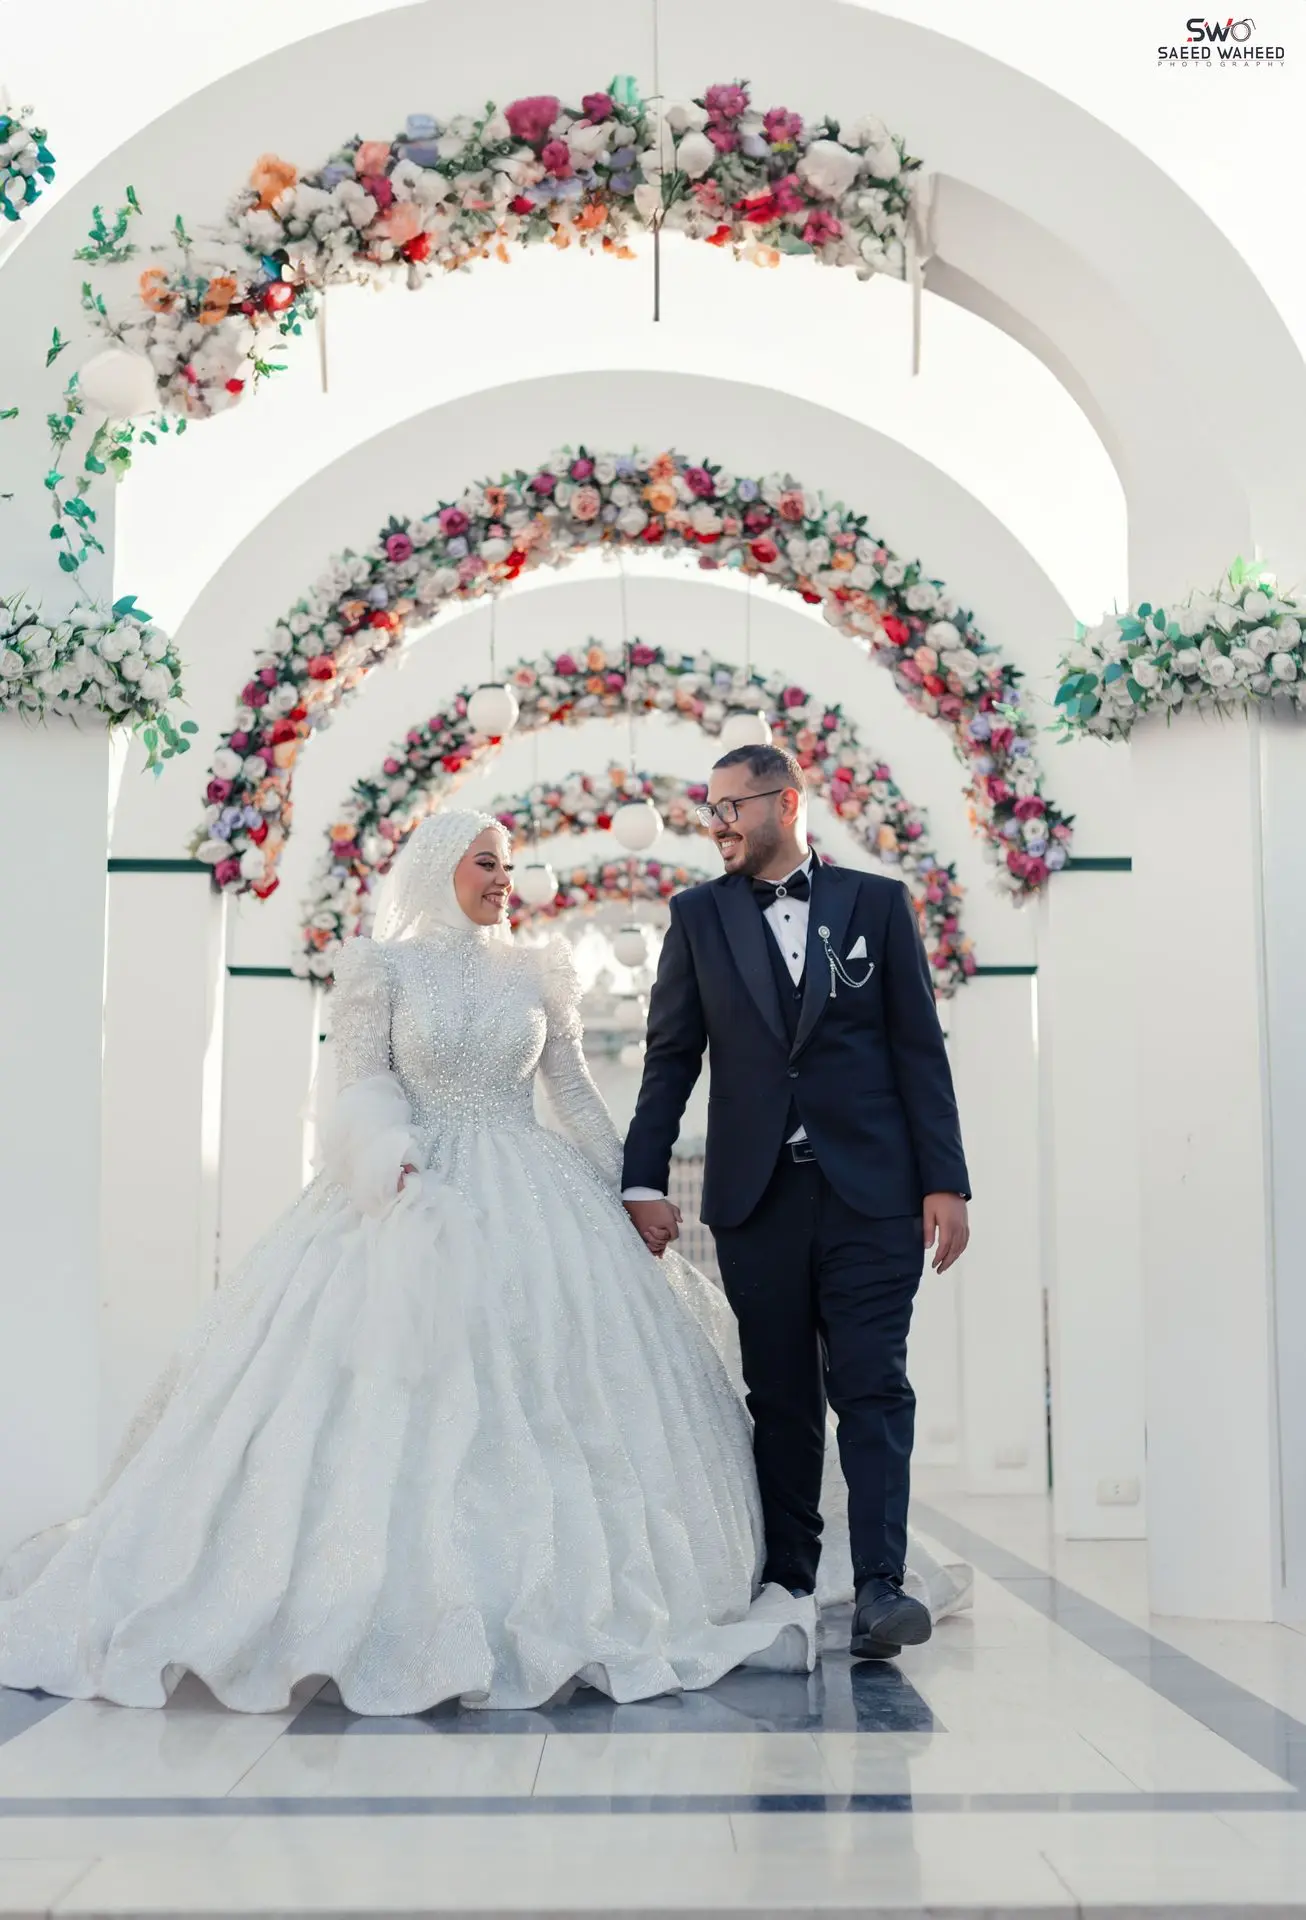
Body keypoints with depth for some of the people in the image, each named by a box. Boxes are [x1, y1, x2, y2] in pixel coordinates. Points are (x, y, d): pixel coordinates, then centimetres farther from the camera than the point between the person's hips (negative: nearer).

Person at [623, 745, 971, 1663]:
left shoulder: (878, 901, 5)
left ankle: (880, 1587, -3)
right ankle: (785, 1586, 15)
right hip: (757, 1194, 2)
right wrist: (644, 1181, 0)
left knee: (872, 1384, -5)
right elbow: (671, 1057, 7)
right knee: (780, 1399, 7)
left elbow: (920, 1049, 3)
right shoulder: (699, 915, 9)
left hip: (872, 1189, -1)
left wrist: (945, 1181, -3)